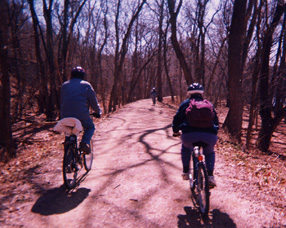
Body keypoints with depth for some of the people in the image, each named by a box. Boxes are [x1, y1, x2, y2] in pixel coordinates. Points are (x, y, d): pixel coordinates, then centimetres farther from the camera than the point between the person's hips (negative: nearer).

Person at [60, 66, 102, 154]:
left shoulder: (64, 85, 19)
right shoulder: (86, 85, 7)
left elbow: (61, 101, 23)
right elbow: (93, 101, 8)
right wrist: (98, 112, 23)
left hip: (66, 115, 4)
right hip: (81, 114, -3)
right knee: (90, 127, 20)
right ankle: (85, 142, -7)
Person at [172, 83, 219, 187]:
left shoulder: (185, 103, 19)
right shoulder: (209, 104, 25)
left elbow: (177, 118, 21)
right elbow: (216, 120, 32)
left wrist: (175, 131, 38)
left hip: (190, 134, -1)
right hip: (210, 135, 2)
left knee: (185, 147, 33)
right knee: (209, 152, 32)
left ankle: (185, 172, 31)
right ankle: (210, 176, 16)